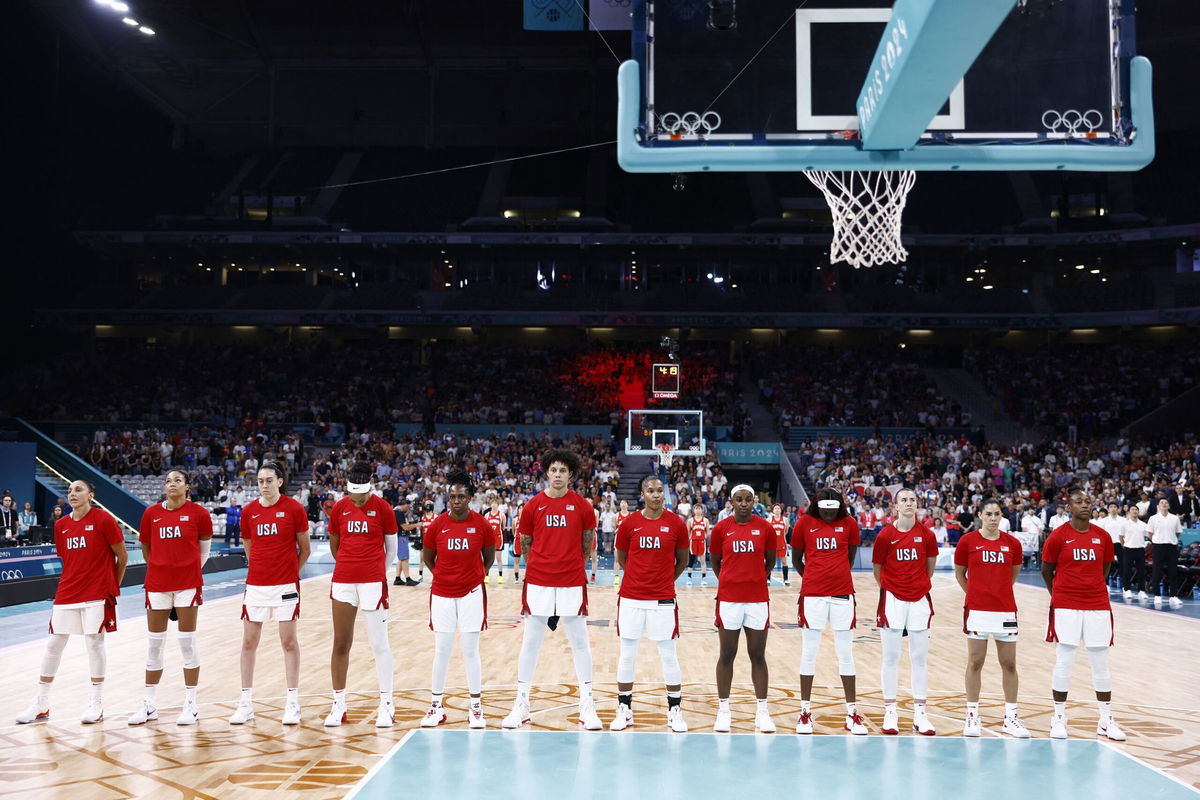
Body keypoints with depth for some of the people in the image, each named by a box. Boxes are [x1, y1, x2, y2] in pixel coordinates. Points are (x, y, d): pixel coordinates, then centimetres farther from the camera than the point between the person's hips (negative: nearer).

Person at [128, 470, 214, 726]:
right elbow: (146, 548, 14)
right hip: (157, 584, 3)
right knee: (154, 644, 8)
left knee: (187, 643, 2)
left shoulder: (198, 513, -3)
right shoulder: (151, 513, 4)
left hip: (188, 584, -3)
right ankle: (149, 703, 19)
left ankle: (191, 704, 10)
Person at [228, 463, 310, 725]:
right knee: (249, 642, 5)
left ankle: (292, 703, 10)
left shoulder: (294, 509, -5)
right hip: (256, 584, 3)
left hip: (285, 585, -3)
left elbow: (304, 549, 4)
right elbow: (249, 548, 16)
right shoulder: (248, 511, 4)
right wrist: (260, 570, 13)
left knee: (289, 642, 1)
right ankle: (246, 703, 16)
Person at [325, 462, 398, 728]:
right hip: (343, 581, 3)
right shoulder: (339, 508, 5)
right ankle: (338, 704, 17)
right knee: (341, 643, 6)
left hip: (373, 582, -3)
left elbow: (391, 548, 6)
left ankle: (386, 705, 8)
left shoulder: (382, 508, -3)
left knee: (379, 643, 0)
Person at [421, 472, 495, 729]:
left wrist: (478, 575, 8)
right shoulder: (437, 525, -5)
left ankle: (475, 707, 13)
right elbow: (427, 557, 10)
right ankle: (436, 706, 18)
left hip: (471, 593, -1)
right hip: (442, 594, 1)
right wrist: (441, 575, 6)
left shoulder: (482, 525, -7)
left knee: (471, 652, 3)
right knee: (441, 651, 6)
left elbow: (489, 555, 9)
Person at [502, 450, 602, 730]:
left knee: (580, 642, 4)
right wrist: (539, 567, 12)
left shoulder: (582, 506, -1)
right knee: (530, 643, 6)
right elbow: (525, 544, 10)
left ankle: (587, 706, 14)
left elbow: (586, 545, 9)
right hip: (537, 583, 0)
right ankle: (521, 704, 17)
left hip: (572, 584, 0)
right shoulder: (533, 505, 1)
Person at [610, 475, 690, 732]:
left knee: (668, 655, 5)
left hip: (663, 599, -1)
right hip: (631, 597, 1)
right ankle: (624, 709, 21)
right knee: (627, 654, 7)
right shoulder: (629, 523, -2)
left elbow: (682, 559, 10)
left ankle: (675, 711, 17)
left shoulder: (676, 524, -3)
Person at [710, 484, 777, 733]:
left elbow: (770, 560, 13)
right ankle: (723, 710, 15)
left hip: (758, 598, 1)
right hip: (729, 598, -1)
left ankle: (762, 712, 15)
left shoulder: (765, 528, 0)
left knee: (758, 656, 6)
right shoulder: (721, 528, -1)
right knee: (727, 656, 5)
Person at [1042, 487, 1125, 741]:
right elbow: (1046, 571, 4)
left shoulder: (1102, 537, 3)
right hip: (1066, 607, -3)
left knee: (1101, 663, 8)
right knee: (1064, 663, 2)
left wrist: (1095, 589, 14)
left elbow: (1104, 569, 15)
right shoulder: (1058, 536, -5)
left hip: (1098, 607, 3)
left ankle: (1106, 721, 19)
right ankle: (1059, 718, 13)